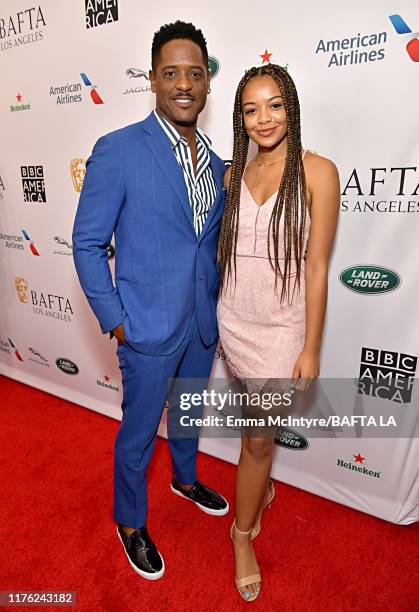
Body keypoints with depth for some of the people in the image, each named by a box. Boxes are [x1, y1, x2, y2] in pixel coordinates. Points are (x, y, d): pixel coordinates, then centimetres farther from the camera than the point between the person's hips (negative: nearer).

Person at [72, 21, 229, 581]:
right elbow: (87, 244, -11)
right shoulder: (117, 152, -14)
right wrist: (115, 323, -13)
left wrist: (216, 302, 8)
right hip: (149, 326, -6)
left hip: (203, 322, 6)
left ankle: (186, 478, 56)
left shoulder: (215, 161, 5)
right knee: (139, 430, 13)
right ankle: (131, 521, 41)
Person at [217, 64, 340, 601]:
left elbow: (317, 266, -11)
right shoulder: (234, 175, 5)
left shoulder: (317, 172, -9)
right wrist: (212, 311, 12)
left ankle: (242, 533, 32)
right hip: (234, 320, 4)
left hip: (283, 327, -4)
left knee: (258, 436, 6)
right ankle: (263, 487, 51)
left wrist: (311, 349, -10)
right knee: (256, 427, 21)